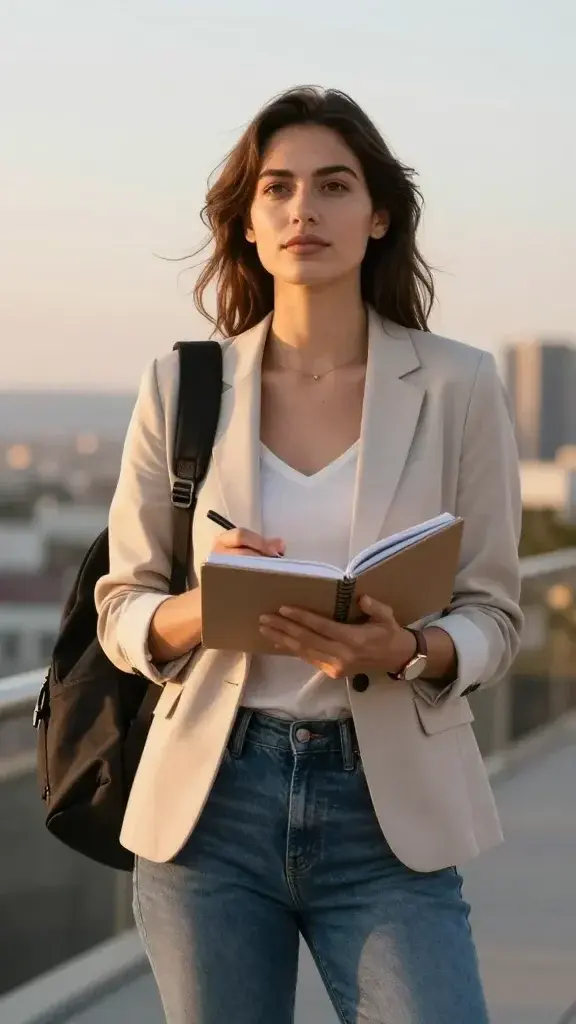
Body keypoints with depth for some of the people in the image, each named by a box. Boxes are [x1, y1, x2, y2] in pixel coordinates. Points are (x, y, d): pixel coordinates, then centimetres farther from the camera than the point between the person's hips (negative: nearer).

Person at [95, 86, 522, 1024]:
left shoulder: (456, 385, 0)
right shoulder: (181, 386, 3)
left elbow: (493, 614, 3)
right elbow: (121, 611, 6)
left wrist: (407, 653, -19)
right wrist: (206, 609, -16)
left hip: (389, 809, -1)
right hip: (210, 802, 1)